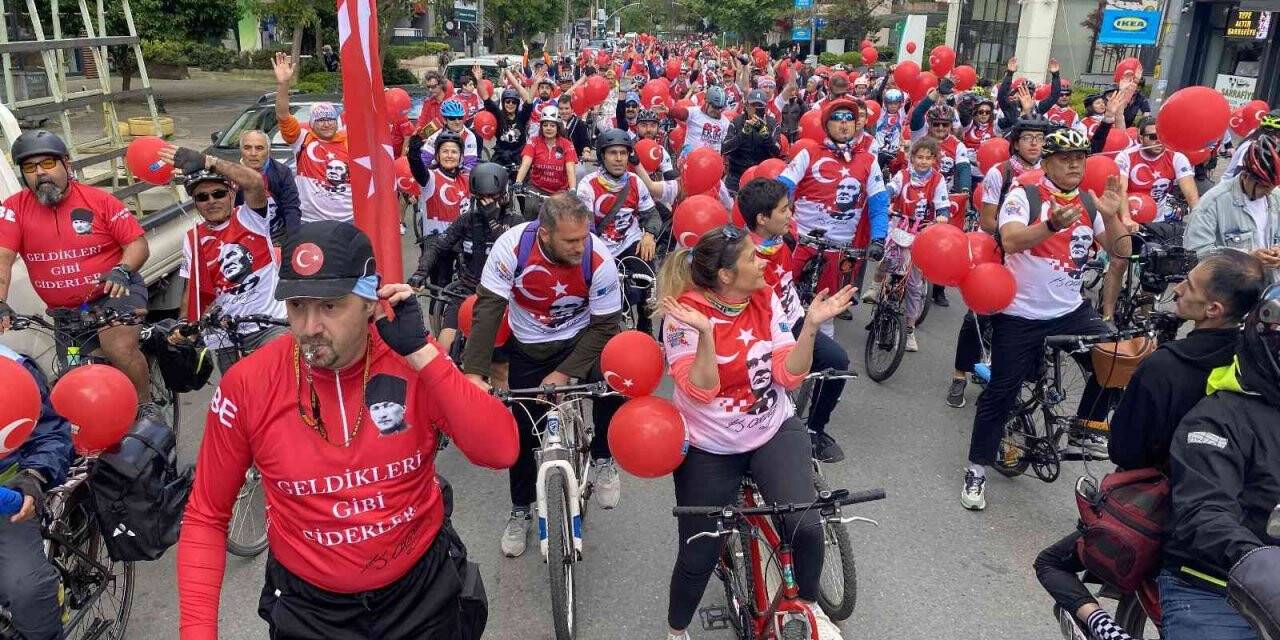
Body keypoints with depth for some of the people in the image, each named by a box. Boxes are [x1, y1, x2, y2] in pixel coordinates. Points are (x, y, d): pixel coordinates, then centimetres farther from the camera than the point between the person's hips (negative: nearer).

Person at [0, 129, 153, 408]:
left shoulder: (99, 200, -8)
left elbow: (138, 243, -9)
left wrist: (122, 270, -30)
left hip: (114, 293, -4)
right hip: (66, 314, 4)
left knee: (119, 347, -28)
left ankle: (147, 408, -7)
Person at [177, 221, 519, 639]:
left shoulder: (415, 363, -17)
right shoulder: (247, 385, -16)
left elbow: (501, 452, -28)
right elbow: (206, 517, -5)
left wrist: (421, 352, -32)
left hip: (420, 587, 1)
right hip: (307, 605, 0)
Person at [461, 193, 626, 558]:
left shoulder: (598, 260, -28)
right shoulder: (512, 246, -28)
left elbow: (605, 325, -19)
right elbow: (487, 309, -27)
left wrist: (564, 373, -25)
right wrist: (474, 373, -35)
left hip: (579, 339, 0)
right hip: (527, 348, 1)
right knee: (524, 430, 5)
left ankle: (603, 460, 0)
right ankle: (520, 511, 29)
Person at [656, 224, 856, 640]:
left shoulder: (765, 299, -6)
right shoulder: (684, 314, -18)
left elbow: (789, 376, -10)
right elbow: (700, 391, -26)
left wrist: (811, 326, -23)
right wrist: (705, 332, -38)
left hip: (773, 431, 3)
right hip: (709, 448, -2)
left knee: (805, 525, -20)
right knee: (698, 556, 7)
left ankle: (809, 605, 12)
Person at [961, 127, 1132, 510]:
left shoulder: (1089, 204, 5)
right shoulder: (1023, 196, -10)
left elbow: (1120, 252, 1)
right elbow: (1011, 241, -27)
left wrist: (1112, 216, -17)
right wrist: (1054, 224, -43)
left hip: (1071, 311, 5)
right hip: (1019, 315, -5)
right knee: (1001, 392, -2)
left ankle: (1083, 430, 14)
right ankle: (977, 470, 11)